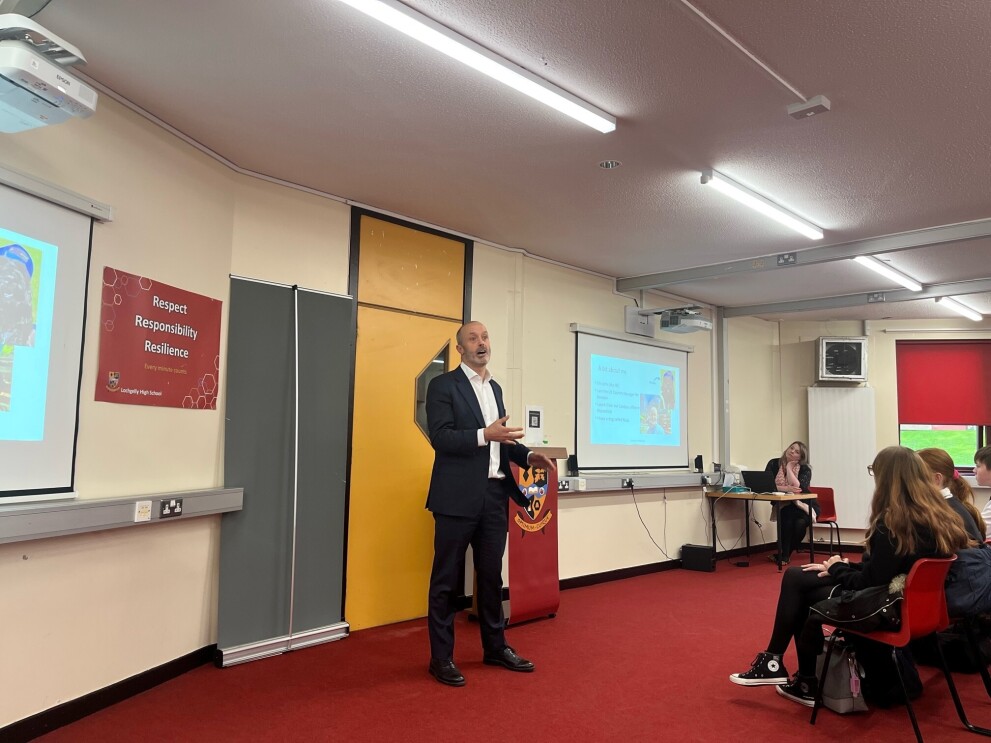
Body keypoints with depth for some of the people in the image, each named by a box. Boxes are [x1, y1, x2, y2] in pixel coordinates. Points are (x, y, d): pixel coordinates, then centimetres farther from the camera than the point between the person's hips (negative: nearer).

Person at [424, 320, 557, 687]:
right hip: (458, 496, -7)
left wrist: (528, 456, 5)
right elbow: (440, 437, -16)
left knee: (492, 575, 16)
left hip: (494, 495, 7)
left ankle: (495, 647, 30)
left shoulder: (495, 388, 17)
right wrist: (485, 435, -25)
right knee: (446, 579, 4)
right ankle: (441, 658, 15)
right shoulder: (443, 385, -5)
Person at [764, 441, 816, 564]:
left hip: (803, 505, 0)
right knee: (787, 517, -33)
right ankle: (784, 555, -13)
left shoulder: (805, 470, -4)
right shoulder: (774, 464, -1)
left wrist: (789, 468, -16)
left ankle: (783, 555, -9)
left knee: (800, 523, -32)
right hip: (783, 506, 1)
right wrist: (786, 488, -28)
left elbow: (797, 487, -23)